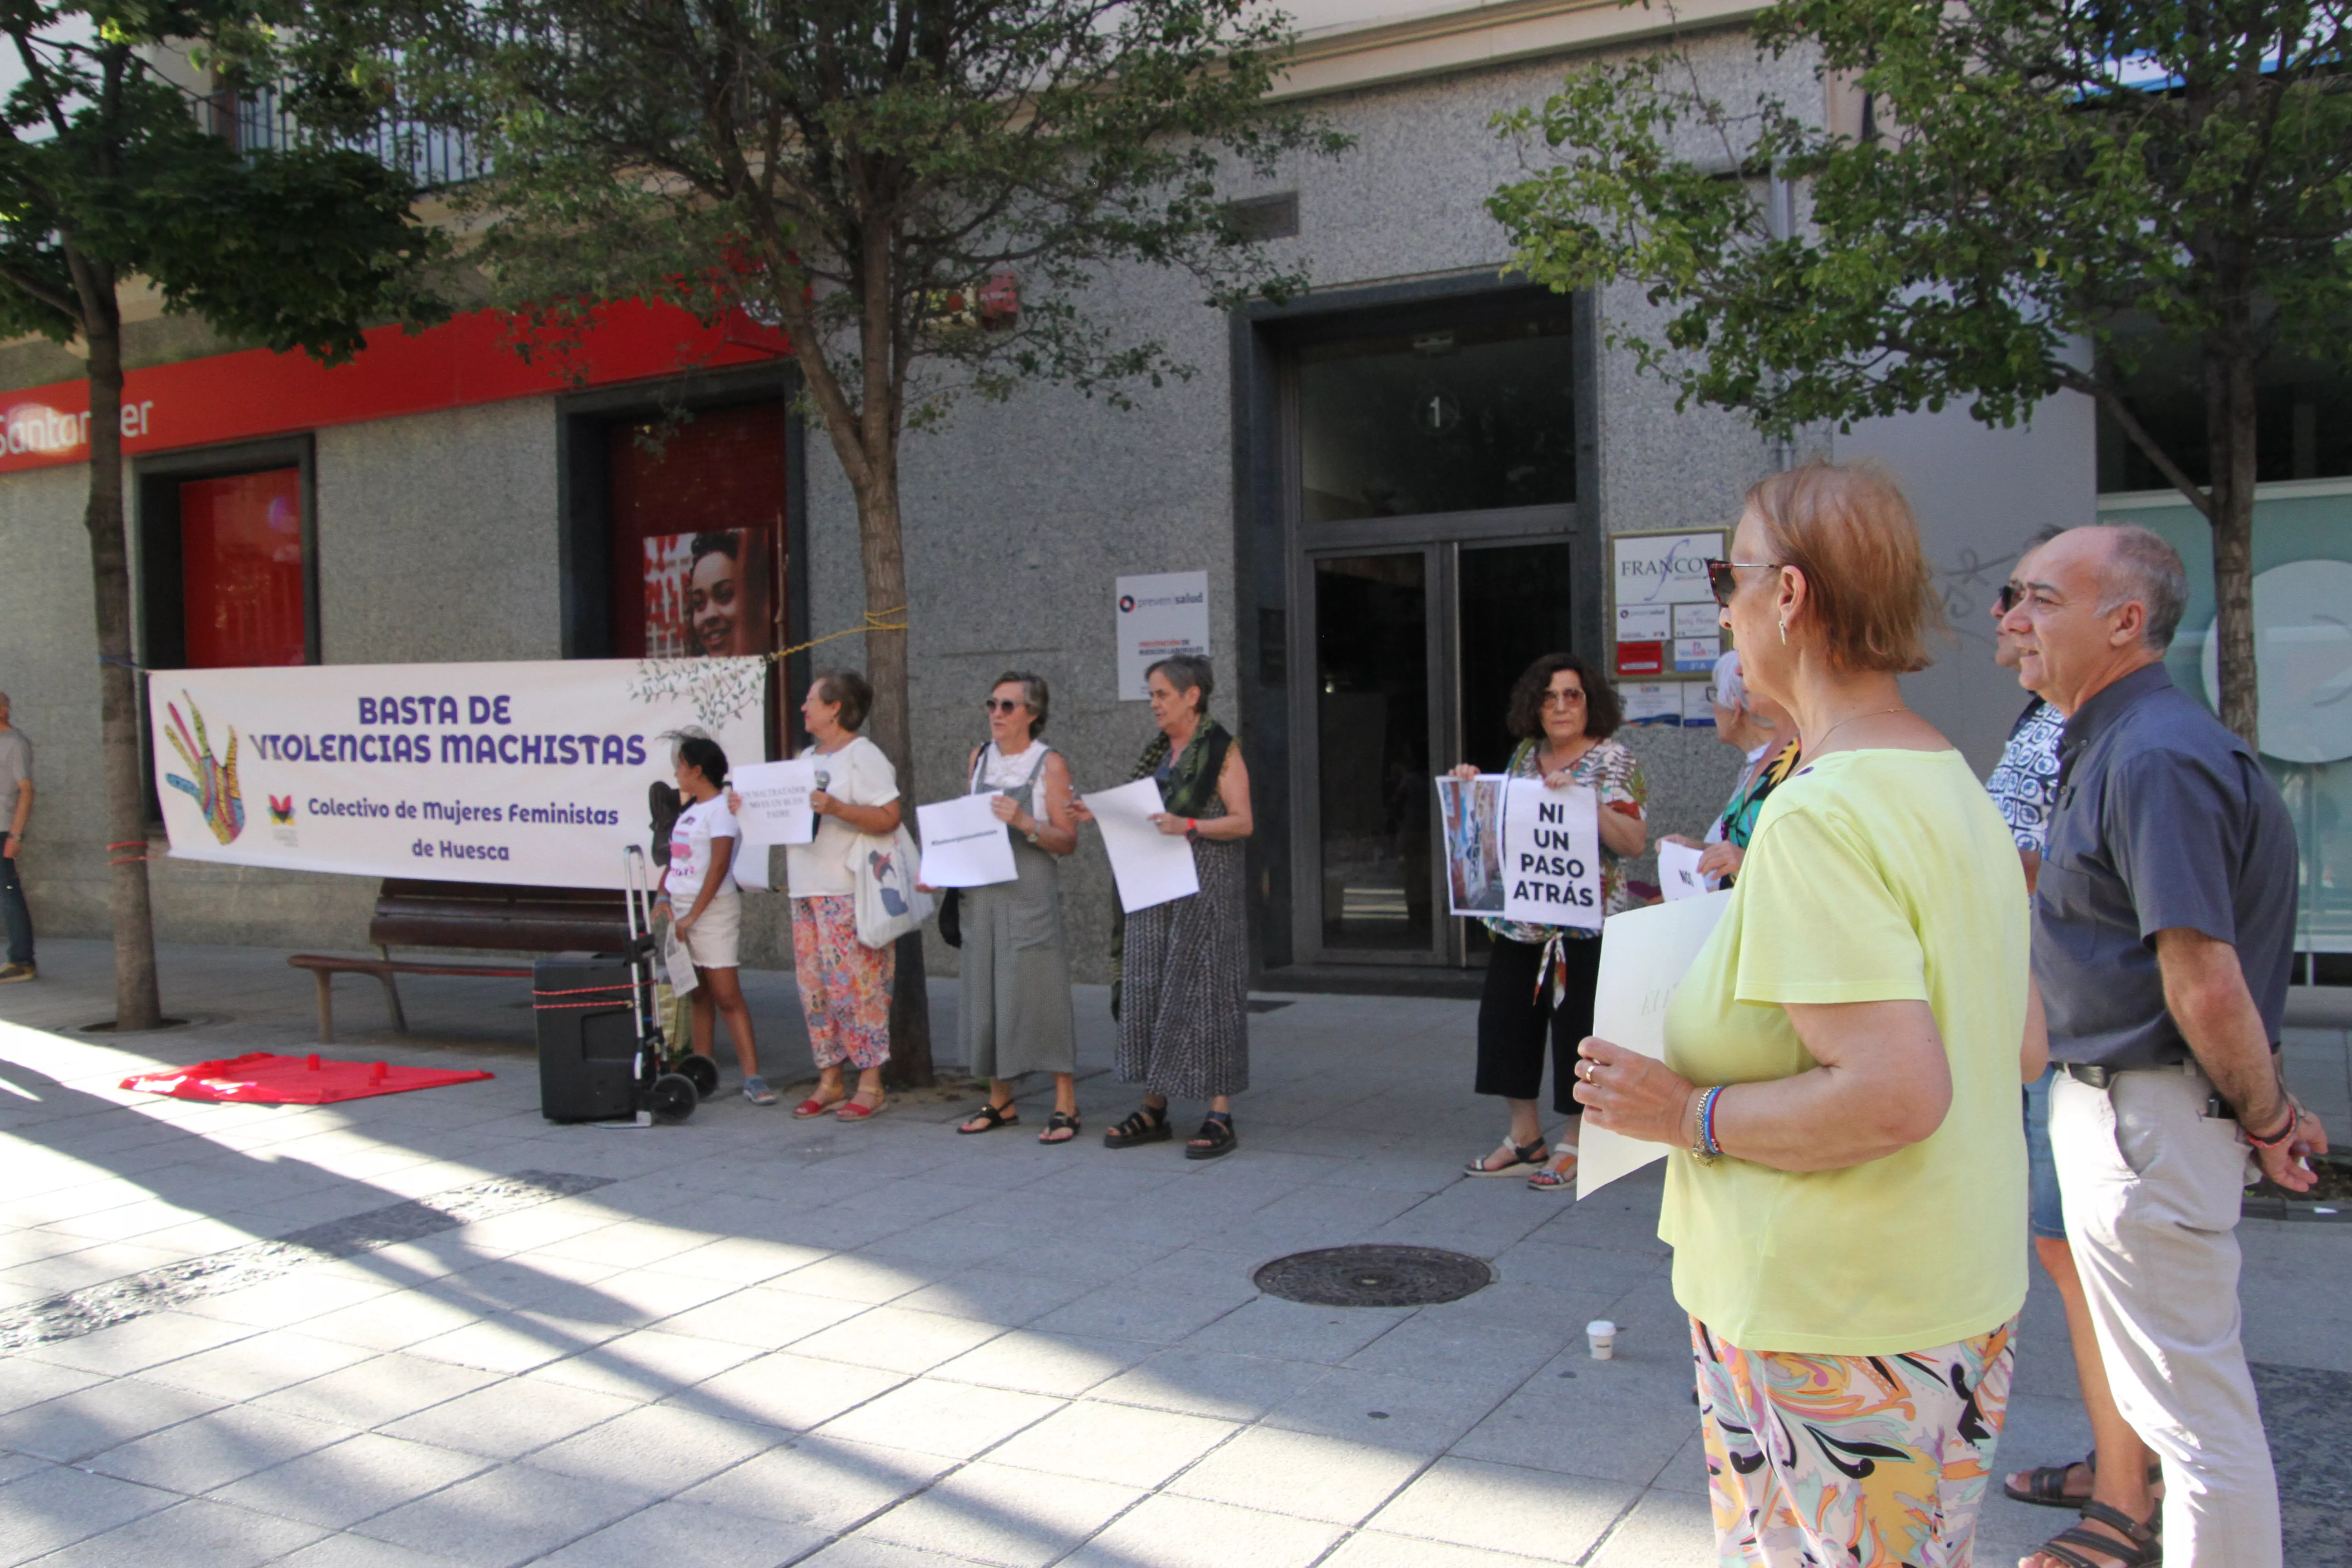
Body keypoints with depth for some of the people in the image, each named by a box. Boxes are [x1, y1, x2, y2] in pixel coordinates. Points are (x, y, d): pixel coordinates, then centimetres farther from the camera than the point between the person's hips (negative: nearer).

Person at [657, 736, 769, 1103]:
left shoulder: (721, 809, -10)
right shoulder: (689, 810, 17)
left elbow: (719, 866, -17)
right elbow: (674, 859, 19)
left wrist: (694, 915, -18)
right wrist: (663, 898, 4)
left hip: (713, 908, -8)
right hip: (681, 908, 8)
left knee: (727, 995, -12)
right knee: (698, 994, 10)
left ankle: (752, 1077, -14)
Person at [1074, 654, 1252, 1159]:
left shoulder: (1221, 750, -5)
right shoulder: (1158, 753, 15)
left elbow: (1242, 821, -12)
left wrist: (1187, 826, -24)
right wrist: (1101, 815, 4)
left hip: (1204, 890, -7)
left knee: (1204, 993, -6)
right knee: (1148, 992, 6)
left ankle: (1220, 1117, -1)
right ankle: (1154, 1109, 14)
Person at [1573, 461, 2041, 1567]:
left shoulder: (1819, 813, -22)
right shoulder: (1957, 789, 8)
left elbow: (1893, 1095, -29)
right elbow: (2023, 1050, 14)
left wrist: (1690, 1116, -16)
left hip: (1834, 1331, -10)